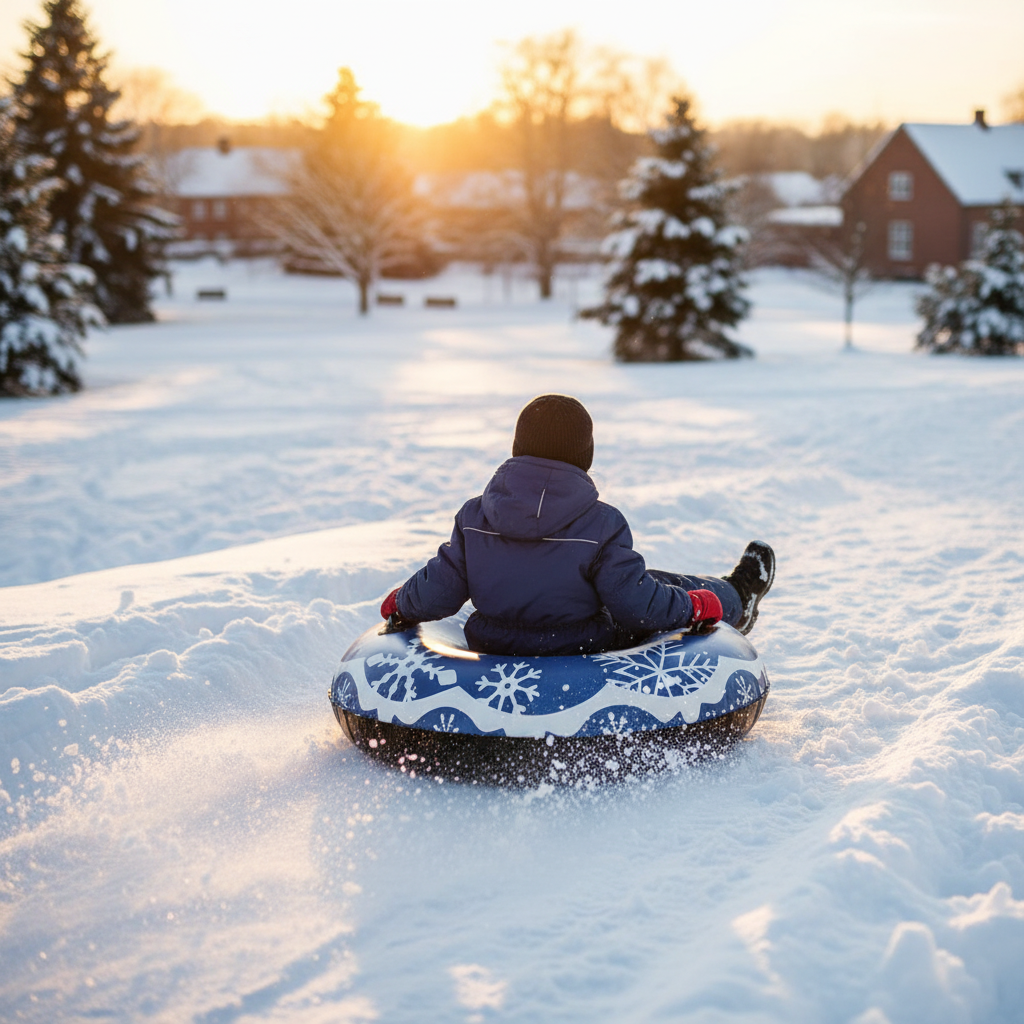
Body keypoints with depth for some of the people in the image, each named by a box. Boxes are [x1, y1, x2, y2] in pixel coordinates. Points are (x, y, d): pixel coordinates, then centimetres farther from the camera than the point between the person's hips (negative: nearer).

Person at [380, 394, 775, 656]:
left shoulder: (474, 517, -12)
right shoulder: (601, 526, -23)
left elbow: (437, 591, -6)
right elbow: (636, 603, -21)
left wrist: (401, 605, 15)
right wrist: (694, 606, -3)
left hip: (491, 648, 5)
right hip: (584, 658, -4)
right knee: (657, 586, 17)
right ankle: (734, 600, 45)